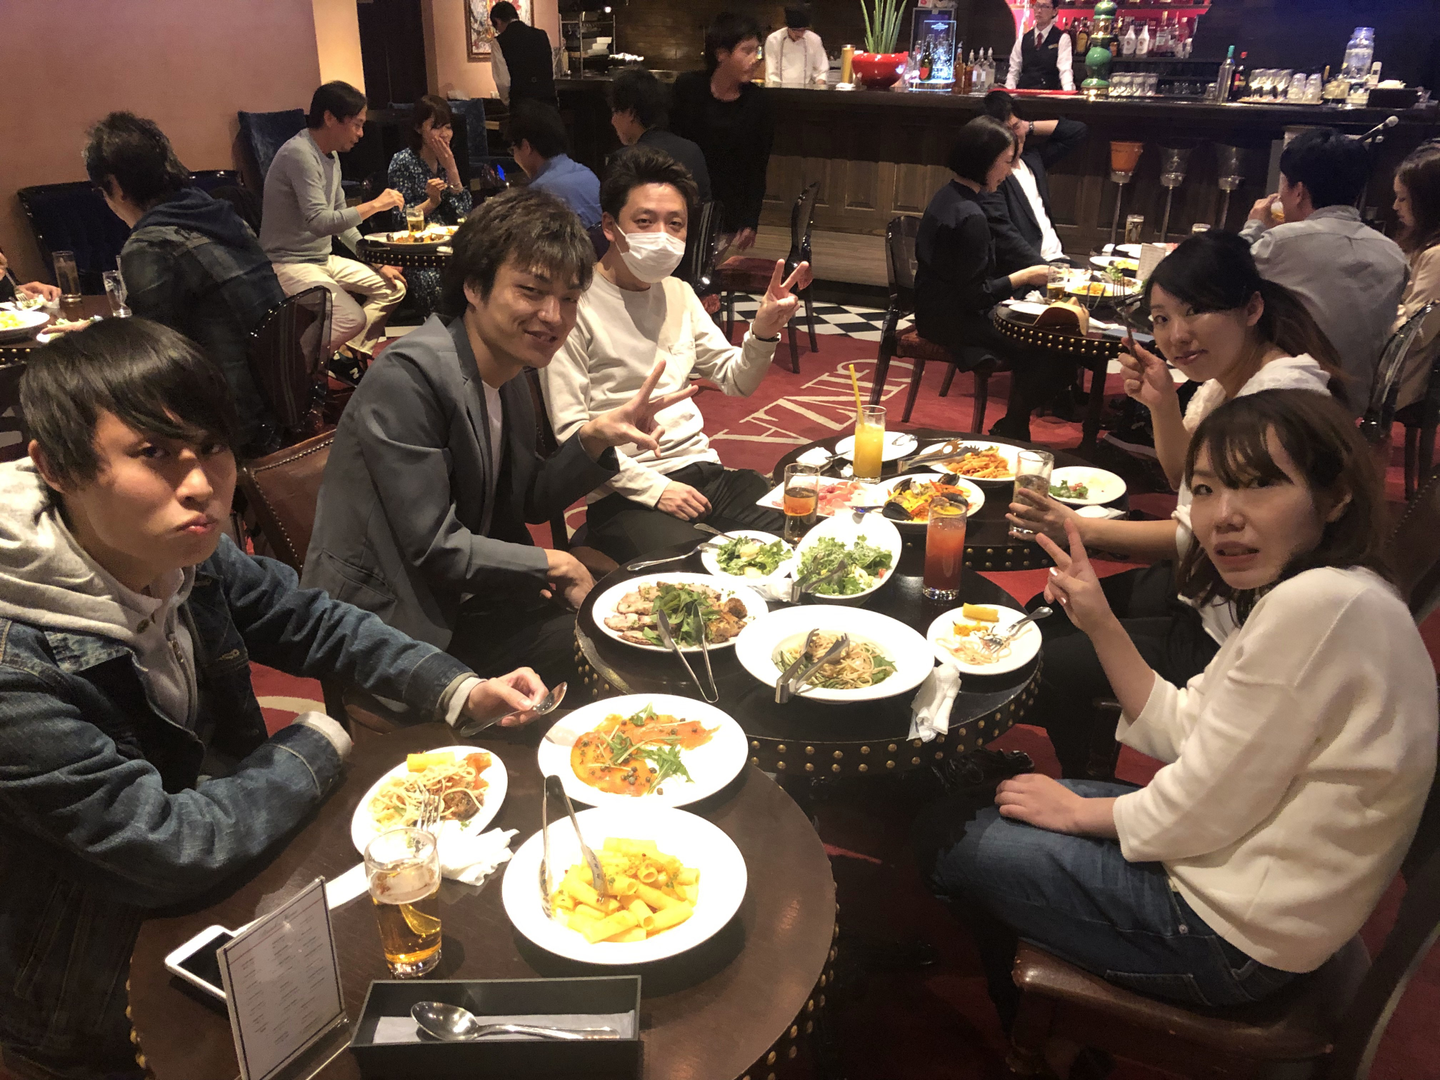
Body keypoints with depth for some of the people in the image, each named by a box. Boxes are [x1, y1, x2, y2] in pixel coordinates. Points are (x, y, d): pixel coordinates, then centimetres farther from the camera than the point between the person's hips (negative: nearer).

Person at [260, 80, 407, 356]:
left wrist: (376, 263, 9)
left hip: (323, 259, 10)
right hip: (291, 264, -10)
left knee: (394, 288, 6)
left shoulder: (331, 156, 11)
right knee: (354, 319, -29)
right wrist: (375, 204, -20)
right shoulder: (299, 154, -19)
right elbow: (319, 222, -28)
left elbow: (341, 220, 17)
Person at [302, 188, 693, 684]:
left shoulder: (509, 372, 3)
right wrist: (551, 564, -11)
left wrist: (594, 438, -6)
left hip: (460, 592, 8)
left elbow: (529, 502, 11)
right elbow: (431, 550, -23)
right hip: (390, 621, -8)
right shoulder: (409, 377, -23)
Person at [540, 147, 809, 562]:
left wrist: (764, 333, -4)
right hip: (627, 492, -7)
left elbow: (735, 379, 17)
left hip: (703, 468, 7)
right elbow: (570, 430, -11)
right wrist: (654, 488, -16)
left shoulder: (678, 293, 16)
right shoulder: (576, 305, -7)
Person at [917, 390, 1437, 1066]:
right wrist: (1100, 622, -2)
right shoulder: (1301, 596, 2)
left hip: (1231, 941, -9)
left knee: (951, 841, 4)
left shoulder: (1320, 605, -29)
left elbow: (1199, 811, -25)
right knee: (965, 805, 17)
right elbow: (1180, 732, 6)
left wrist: (1081, 811, -8)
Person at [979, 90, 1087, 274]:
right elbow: (1005, 237, -18)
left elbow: (1078, 131, 30)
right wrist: (1045, 269, -27)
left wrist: (1031, 127, 17)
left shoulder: (1031, 158, 18)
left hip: (1058, 258, 8)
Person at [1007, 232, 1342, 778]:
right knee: (1046, 616, 12)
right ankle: (1081, 779, 32)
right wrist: (1163, 405, -2)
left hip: (1233, 630, -9)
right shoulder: (1224, 374, 2)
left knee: (1045, 669, -6)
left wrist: (1083, 528, -25)